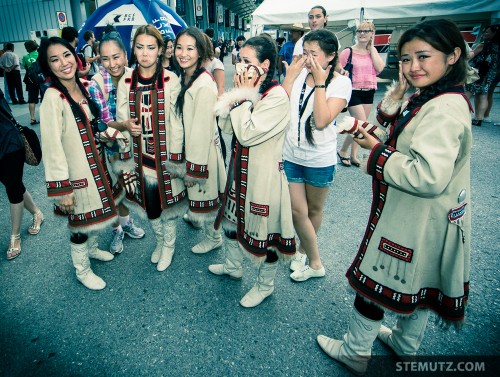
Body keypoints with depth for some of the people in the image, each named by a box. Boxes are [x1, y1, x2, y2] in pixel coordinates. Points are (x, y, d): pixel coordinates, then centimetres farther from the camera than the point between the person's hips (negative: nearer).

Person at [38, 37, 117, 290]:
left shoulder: (84, 87, 2)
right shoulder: (53, 97, -19)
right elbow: (52, 146, -21)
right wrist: (62, 189, -21)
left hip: (95, 164, 7)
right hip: (75, 172, -7)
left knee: (96, 211, 22)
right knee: (81, 222, 9)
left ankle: (91, 249, 49)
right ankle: (82, 270, 32)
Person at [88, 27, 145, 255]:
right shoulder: (96, 84, -20)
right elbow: (103, 122, -21)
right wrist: (124, 125, -39)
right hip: (109, 145, -3)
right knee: (113, 189, 7)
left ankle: (126, 223, 41)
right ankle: (117, 231, 30)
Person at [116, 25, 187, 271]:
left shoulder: (171, 80, -9)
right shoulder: (126, 82, 1)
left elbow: (175, 120, -9)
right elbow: (120, 119, 6)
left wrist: (176, 157, -11)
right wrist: (127, 126, -19)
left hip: (165, 153, -3)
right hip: (140, 154, 3)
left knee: (168, 199, 9)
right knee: (149, 201, 15)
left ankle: (169, 245, 31)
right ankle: (159, 241, 39)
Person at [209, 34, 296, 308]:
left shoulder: (277, 96, -20)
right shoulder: (249, 91, 5)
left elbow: (246, 134, -26)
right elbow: (226, 126, 2)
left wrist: (244, 96, -16)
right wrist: (239, 94, -8)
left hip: (263, 172, -9)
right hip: (240, 167, 9)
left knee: (265, 227, 8)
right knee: (231, 218, 22)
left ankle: (265, 285, 30)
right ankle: (233, 266, 47)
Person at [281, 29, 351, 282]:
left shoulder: (340, 82, -9)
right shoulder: (299, 74, 0)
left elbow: (322, 121, -21)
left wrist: (320, 83, -19)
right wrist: (290, 76, -10)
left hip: (319, 159, -2)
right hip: (291, 154, 3)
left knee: (314, 209, 15)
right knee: (297, 211, 6)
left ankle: (303, 249, 38)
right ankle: (315, 263, 28)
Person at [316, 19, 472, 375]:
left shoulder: (445, 109, -27)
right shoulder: (431, 98, 3)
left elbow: (428, 177, -35)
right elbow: (400, 138, 15)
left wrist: (376, 150, -23)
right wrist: (396, 96, -2)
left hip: (415, 222, -10)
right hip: (421, 219, 10)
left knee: (374, 282, 9)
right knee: (419, 285, 25)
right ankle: (406, 345, 49)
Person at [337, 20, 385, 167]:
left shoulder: (373, 52, 8)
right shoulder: (348, 52, -6)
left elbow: (380, 68, -9)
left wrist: (371, 47, -5)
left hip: (369, 92, 5)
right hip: (353, 91, -5)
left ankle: (353, 155, 20)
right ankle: (343, 151, 8)